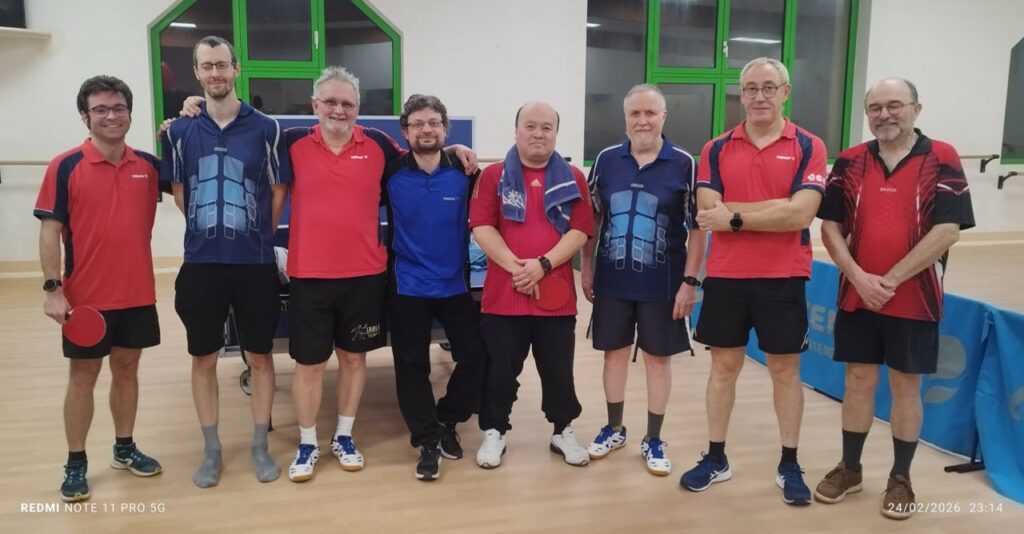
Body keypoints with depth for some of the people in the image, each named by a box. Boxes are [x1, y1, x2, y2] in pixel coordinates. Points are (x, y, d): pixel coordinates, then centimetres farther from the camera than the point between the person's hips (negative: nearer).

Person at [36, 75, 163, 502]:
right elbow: (49, 231, -7)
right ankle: (76, 464, 20)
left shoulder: (148, 165, 2)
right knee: (83, 376, 8)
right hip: (85, 299, -3)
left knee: (127, 370, 15)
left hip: (137, 294, 3)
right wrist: (53, 289, -14)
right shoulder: (65, 167, -7)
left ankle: (124, 448, 31)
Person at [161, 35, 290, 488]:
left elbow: (279, 191, 3)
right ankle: (211, 449, 26)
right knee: (204, 359, 10)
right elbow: (179, 192, 11)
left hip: (254, 263, -1)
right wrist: (209, 232, 10)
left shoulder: (265, 129, -3)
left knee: (260, 356, 8)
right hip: (201, 263, 2)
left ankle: (259, 446, 24)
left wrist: (256, 237, 5)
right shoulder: (179, 131, 2)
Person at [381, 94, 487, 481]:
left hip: (455, 284, 1)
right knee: (412, 366, 4)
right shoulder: (391, 173, -5)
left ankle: (446, 422, 26)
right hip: (407, 286, -1)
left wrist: (473, 172, -7)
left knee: (476, 357, 2)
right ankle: (428, 441, 19)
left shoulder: (464, 173, -3)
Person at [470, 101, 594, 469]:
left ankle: (563, 431, 30)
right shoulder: (493, 176, 2)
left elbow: (580, 232, -2)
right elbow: (481, 228, -6)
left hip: (557, 294, 1)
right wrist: (516, 268, -17)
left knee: (558, 370, 12)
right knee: (499, 369, 8)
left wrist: (543, 265, -15)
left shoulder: (573, 179, 6)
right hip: (503, 294, -1)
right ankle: (495, 432, 25)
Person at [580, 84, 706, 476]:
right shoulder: (606, 160, 1)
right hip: (612, 281, 2)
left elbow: (698, 227, -4)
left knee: (658, 358, 9)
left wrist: (690, 281, -8)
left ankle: (653, 440, 24)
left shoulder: (683, 164, -6)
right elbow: (590, 218, 8)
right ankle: (614, 429, 31)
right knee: (614, 352, 13)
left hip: (662, 284, -2)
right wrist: (586, 267, 5)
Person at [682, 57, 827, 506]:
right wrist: (777, 206, -14)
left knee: (785, 370, 9)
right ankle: (716, 458, 24)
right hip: (725, 276, 2)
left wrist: (734, 218, -13)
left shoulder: (808, 147, -2)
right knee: (723, 366, 10)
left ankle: (789, 465, 23)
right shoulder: (716, 149, 4)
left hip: (783, 277, -2)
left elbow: (800, 214, -15)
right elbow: (708, 212, -9)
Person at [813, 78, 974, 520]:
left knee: (906, 386, 8)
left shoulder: (941, 160, -5)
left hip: (915, 299, -2)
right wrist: (858, 277, -11)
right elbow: (831, 226, 1)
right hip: (856, 297, 2)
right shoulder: (849, 162, 4)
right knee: (858, 380, 11)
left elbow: (947, 231, -12)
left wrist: (891, 279, -15)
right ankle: (849, 468, 27)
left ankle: (900, 478, 24)